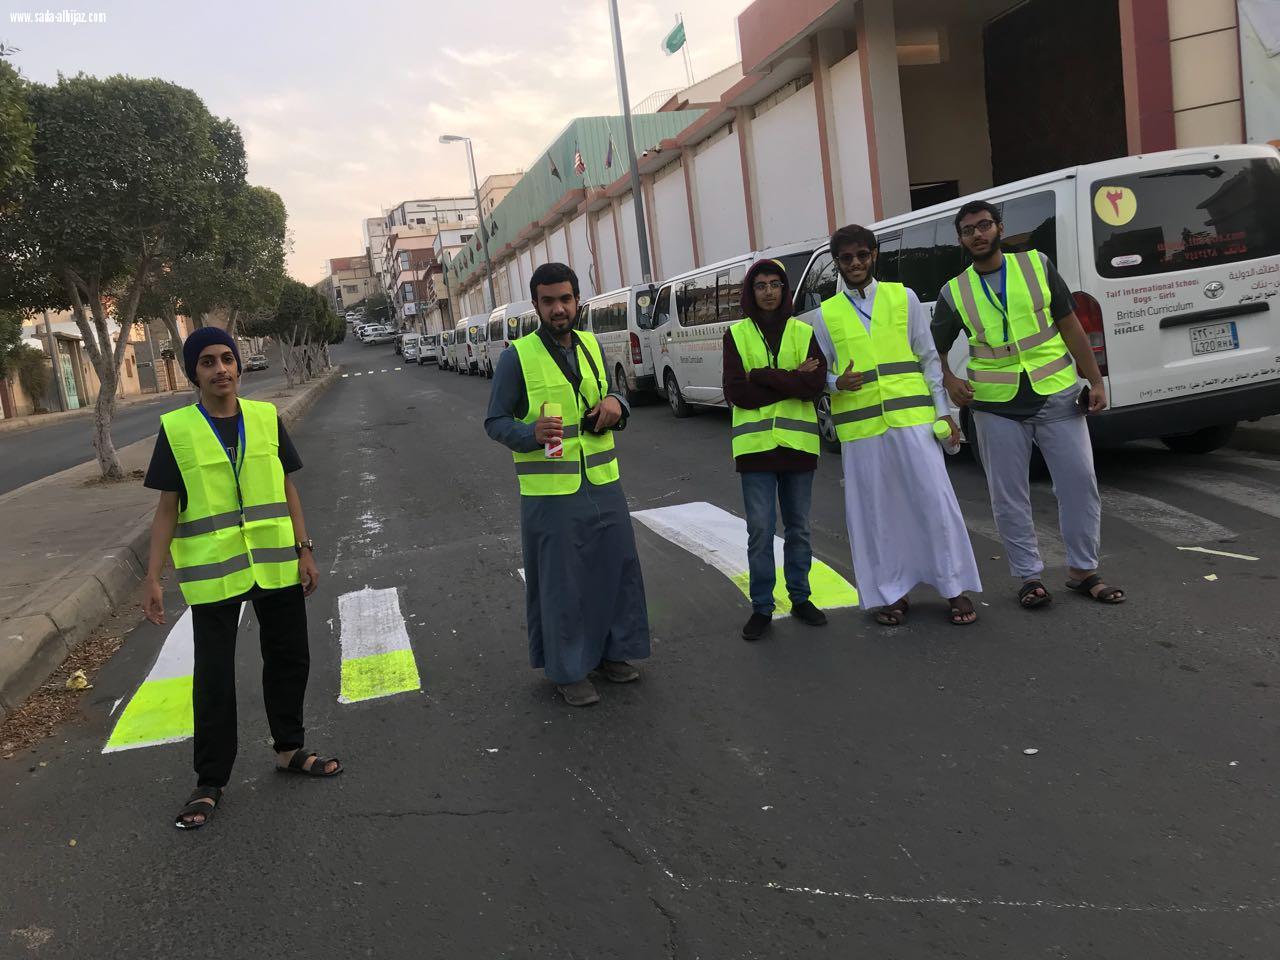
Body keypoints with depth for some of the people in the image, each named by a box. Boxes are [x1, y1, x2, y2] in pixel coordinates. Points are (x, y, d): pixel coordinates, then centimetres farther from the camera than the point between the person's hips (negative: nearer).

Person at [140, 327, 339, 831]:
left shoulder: (266, 417, 2)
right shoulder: (176, 429, -5)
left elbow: (288, 490, 7)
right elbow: (167, 509, -2)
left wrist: (304, 550, 3)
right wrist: (152, 578, -6)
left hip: (276, 564, 3)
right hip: (212, 572, -3)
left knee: (289, 659, 14)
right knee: (213, 677, 3)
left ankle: (289, 749, 34)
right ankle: (209, 783, 17)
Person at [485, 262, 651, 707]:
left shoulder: (591, 345, 7)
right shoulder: (517, 356, -8)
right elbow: (494, 421, -5)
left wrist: (615, 404, -5)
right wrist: (531, 432, -25)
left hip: (603, 485, 6)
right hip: (550, 492, -5)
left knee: (615, 569, 13)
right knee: (560, 582, 3)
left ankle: (610, 652, 31)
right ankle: (568, 671, 18)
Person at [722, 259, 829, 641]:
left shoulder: (804, 332, 6)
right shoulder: (736, 334, 3)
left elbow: (816, 385, -8)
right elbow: (735, 392, -8)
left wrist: (764, 376, -14)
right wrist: (792, 381, -10)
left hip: (798, 445, 2)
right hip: (756, 446, -2)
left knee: (798, 528, 12)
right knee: (760, 531, -1)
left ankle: (800, 597, 26)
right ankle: (761, 607, 9)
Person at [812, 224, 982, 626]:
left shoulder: (903, 298, 8)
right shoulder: (827, 313, 8)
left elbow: (929, 358, 9)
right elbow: (820, 372, 11)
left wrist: (943, 410, 4)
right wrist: (837, 383, -11)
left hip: (912, 417, 0)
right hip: (859, 426, 1)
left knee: (936, 500, -1)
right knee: (874, 510, 5)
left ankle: (955, 588, 11)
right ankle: (891, 592, 18)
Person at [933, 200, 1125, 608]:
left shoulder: (1038, 265, 3)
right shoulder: (954, 292, 4)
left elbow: (1070, 325, 4)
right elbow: (936, 348, 14)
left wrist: (1095, 380, -1)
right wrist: (950, 380, -6)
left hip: (1057, 395, 0)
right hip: (997, 406, 0)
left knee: (1080, 482, 2)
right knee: (1009, 496, 4)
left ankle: (1083, 570, 17)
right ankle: (1029, 575, 17)